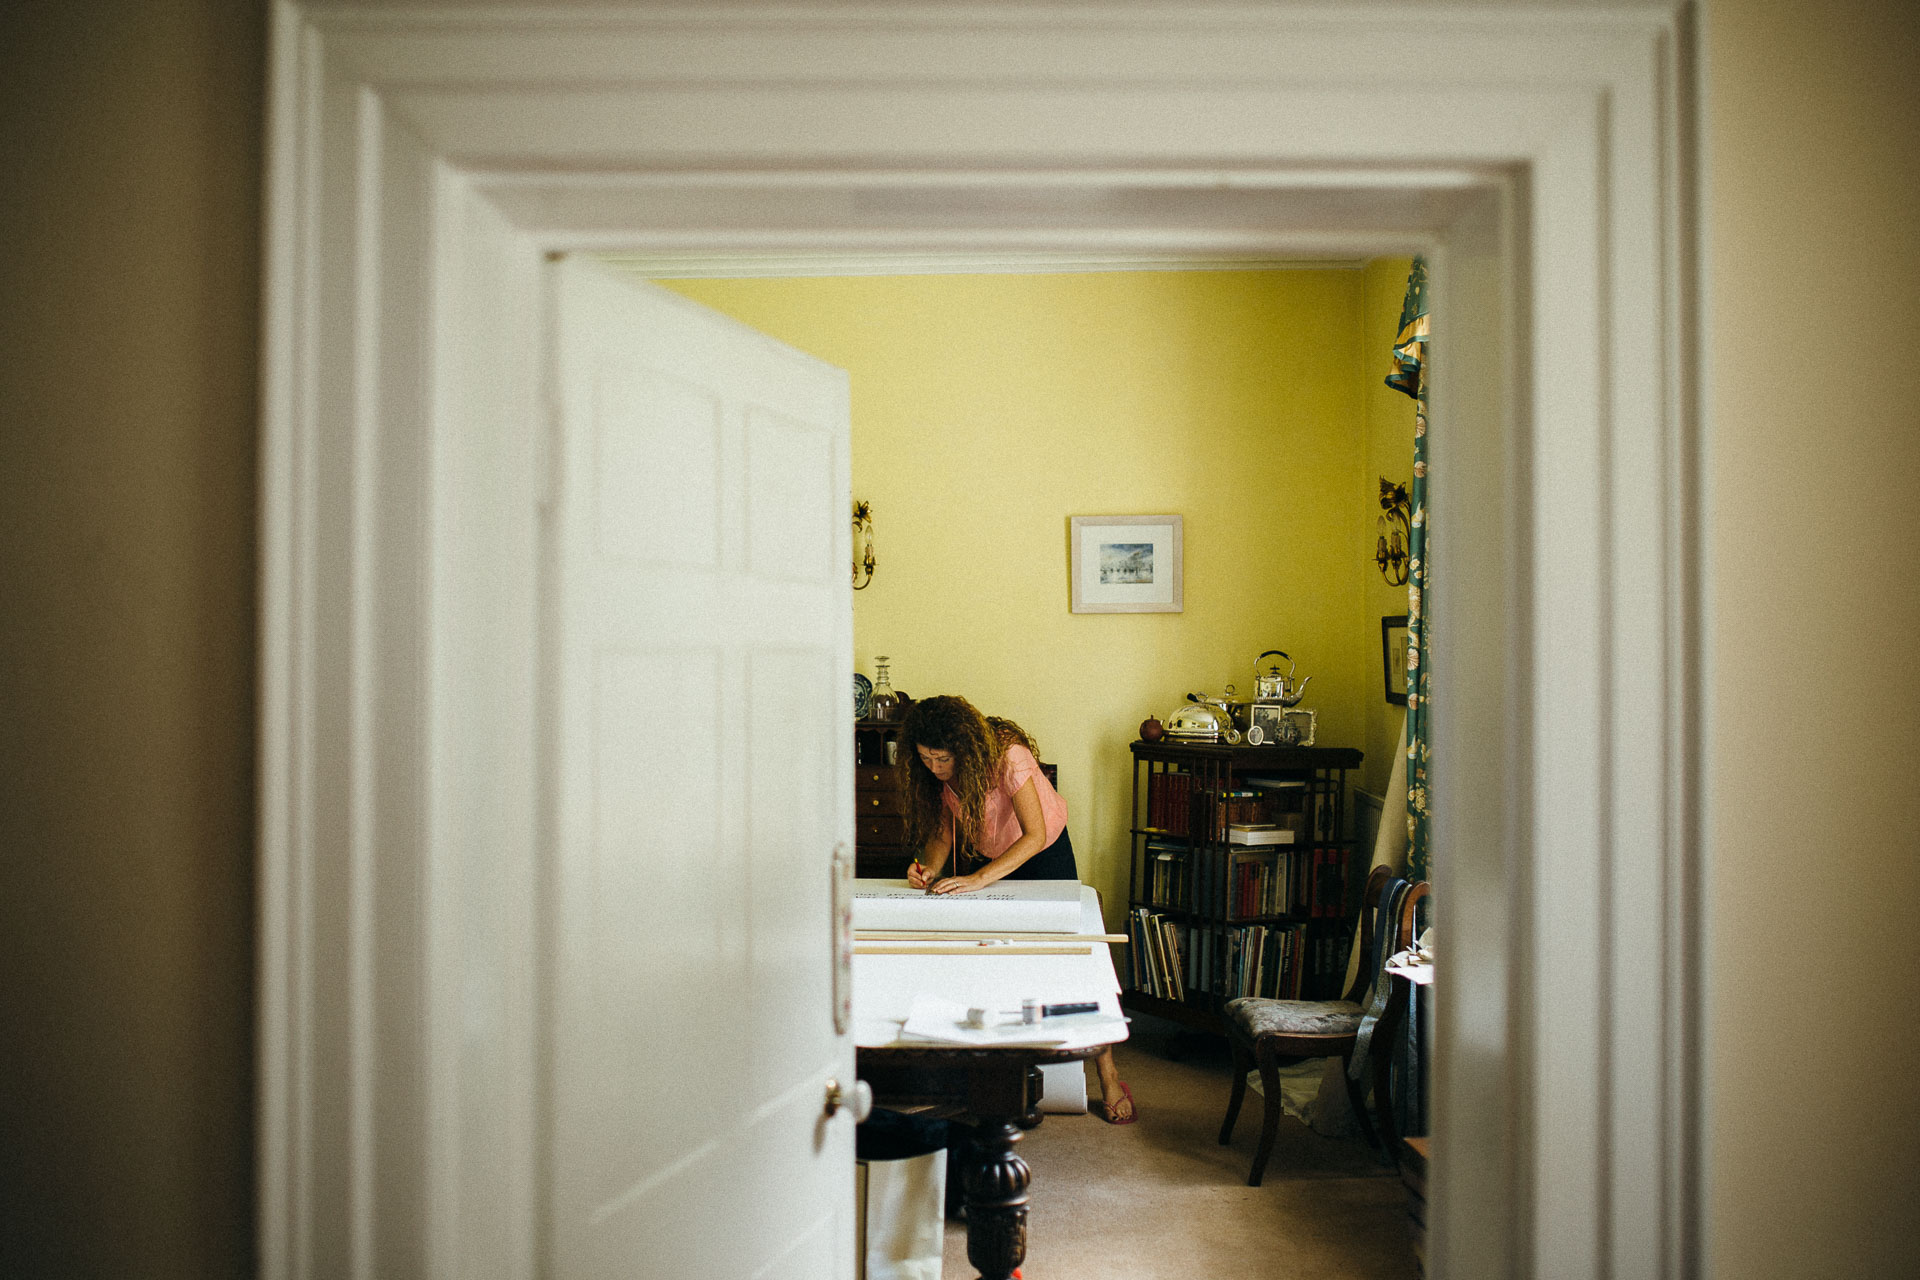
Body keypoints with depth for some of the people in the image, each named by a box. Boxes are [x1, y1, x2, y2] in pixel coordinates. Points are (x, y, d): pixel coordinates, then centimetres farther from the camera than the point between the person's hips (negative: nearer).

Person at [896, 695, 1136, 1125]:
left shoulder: (1007, 755, -35)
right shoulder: (933, 771, -17)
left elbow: (1036, 836, -37)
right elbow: (941, 830, -8)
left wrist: (978, 879, -45)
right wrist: (930, 867, -29)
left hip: (1044, 852, -5)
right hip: (985, 854, 5)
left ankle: (1108, 1078, 5)